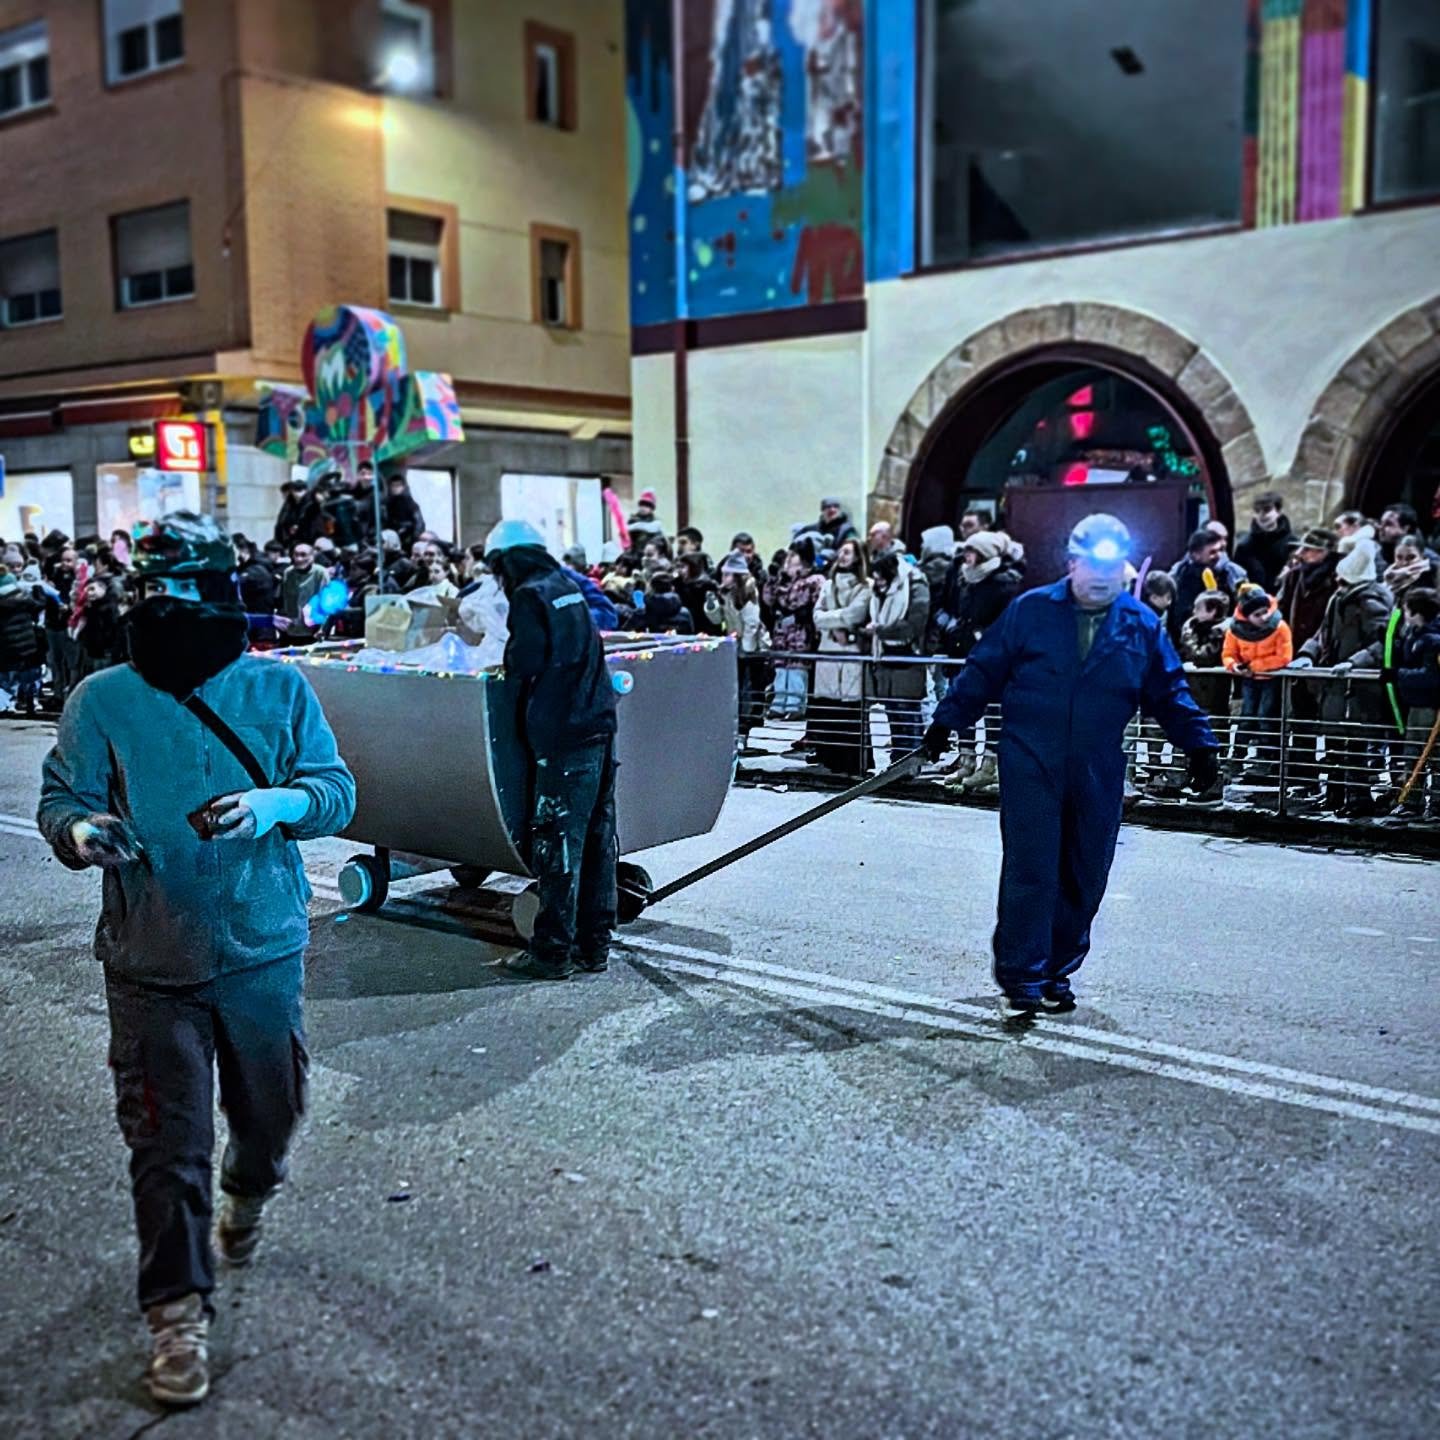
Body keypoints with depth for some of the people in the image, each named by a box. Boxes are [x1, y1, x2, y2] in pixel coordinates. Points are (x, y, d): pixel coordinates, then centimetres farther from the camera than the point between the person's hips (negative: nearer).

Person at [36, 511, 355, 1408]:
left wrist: (274, 804, -24)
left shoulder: (279, 688, -2)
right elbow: (58, 799, -1)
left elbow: (336, 789, -3)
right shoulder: (102, 700, -3)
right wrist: (81, 832, -24)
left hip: (263, 949, 1)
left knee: (273, 1107, 18)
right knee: (167, 1145, 3)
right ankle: (179, 1315, 19)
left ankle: (249, 1196, 52)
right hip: (152, 964, -1)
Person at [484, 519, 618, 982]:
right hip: (599, 726, 8)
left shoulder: (531, 597, -8)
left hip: (563, 737, -8)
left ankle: (552, 951, 3)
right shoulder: (569, 588, 16)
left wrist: (507, 668, 8)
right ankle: (593, 944, 20)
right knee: (597, 839, 11)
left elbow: (523, 665, -14)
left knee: (557, 842, -3)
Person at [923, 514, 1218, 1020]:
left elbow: (1169, 694, 12)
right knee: (1030, 871, -7)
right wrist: (947, 721, -1)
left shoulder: (1143, 627, 7)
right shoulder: (1030, 611, 0)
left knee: (1085, 878, 8)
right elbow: (983, 671, 3)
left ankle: (1056, 974, 23)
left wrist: (1198, 745, 3)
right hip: (1030, 765, -3)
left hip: (1099, 774, 3)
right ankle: (1020, 979, 0)